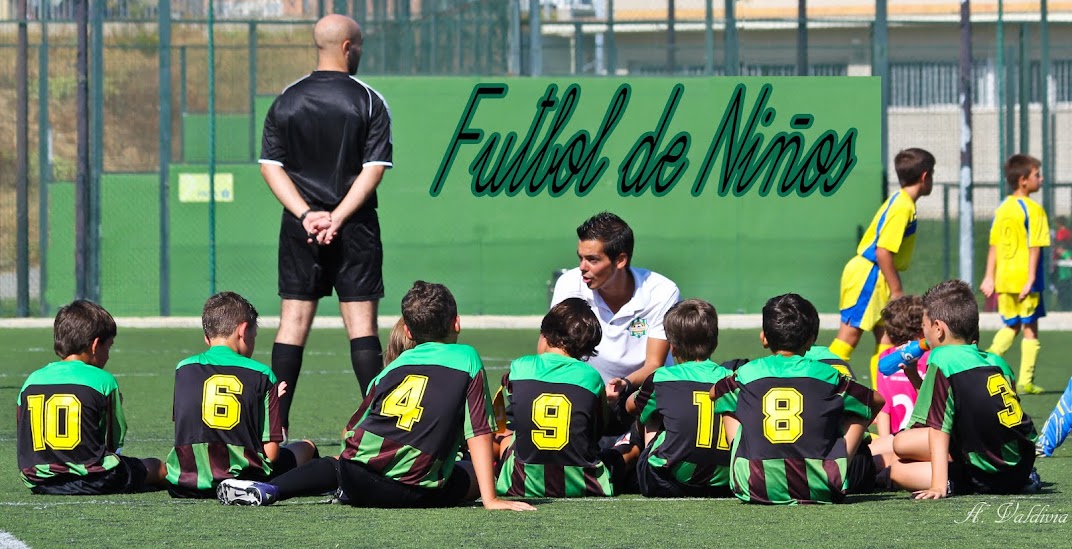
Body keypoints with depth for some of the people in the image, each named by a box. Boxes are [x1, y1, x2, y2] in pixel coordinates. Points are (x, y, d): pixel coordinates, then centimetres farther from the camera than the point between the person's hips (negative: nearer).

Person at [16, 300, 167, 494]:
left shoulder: (32, 380, 6)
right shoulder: (103, 380, -6)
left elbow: (23, 441, 9)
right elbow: (114, 442, 0)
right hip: (93, 481, -4)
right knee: (158, 468, 16)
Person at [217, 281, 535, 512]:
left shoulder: (393, 368, 18)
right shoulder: (467, 360, 5)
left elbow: (352, 431, 18)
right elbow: (479, 433, -1)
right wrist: (490, 500, -2)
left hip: (358, 477, 6)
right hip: (412, 491, -6)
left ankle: (267, 490, 11)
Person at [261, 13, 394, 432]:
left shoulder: (286, 101, 5)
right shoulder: (369, 102, -3)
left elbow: (271, 166, 0)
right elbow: (373, 170, -10)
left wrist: (307, 215, -7)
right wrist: (337, 219, -12)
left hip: (299, 227, 2)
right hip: (356, 229, -2)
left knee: (293, 321, 3)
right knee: (361, 323, -2)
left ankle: (276, 425, -1)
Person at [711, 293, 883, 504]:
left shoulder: (747, 374, 4)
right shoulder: (826, 375, 3)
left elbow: (715, 394, 27)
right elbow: (876, 400, 17)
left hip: (755, 489, 0)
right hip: (820, 489, 0)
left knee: (729, 408, 23)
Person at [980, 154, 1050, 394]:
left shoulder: (1002, 209, 8)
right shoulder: (1033, 210, -11)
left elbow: (994, 245, 9)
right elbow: (1034, 247, -15)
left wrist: (989, 277, 12)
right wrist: (1031, 279, -16)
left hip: (1003, 279, 6)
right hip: (1025, 279, -6)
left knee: (1011, 325, 20)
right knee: (1030, 328, 5)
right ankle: (1025, 381, 5)